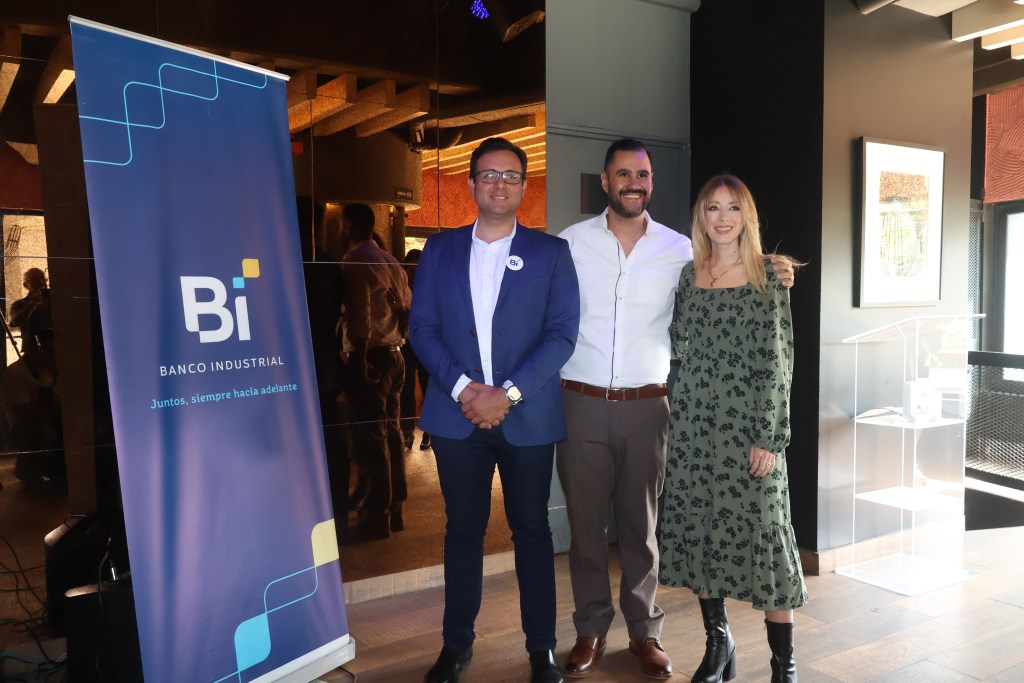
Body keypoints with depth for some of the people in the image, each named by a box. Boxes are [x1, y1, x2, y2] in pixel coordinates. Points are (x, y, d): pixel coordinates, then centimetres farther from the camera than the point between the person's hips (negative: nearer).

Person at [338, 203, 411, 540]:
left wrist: (359, 360, -19)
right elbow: (409, 307, 16)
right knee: (390, 433, 13)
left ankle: (375, 518, -1)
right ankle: (393, 509, 21)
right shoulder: (390, 261, 14)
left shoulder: (355, 262, -10)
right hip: (393, 356, 9)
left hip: (370, 358, -9)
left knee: (369, 439, -5)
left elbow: (359, 315, -20)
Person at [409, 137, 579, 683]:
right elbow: (422, 328, 2)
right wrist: (463, 388, -12)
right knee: (462, 530, 11)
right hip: (457, 414, 1)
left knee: (532, 530, 9)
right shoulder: (440, 249, 7)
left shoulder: (550, 252, 2)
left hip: (528, 417, -1)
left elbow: (562, 333, -5)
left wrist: (508, 393, -15)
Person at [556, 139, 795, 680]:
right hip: (581, 404, 0)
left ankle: (644, 630, 29)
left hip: (646, 406, 1)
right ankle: (590, 630, 27)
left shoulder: (679, 250, 3)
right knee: (585, 521, 9)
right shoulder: (571, 243, 0)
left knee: (641, 523, 12)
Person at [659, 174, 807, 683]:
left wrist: (769, 437, -11)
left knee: (760, 530, -2)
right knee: (696, 530, 8)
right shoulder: (688, 275, 10)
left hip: (747, 424, -4)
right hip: (693, 422, 4)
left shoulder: (767, 279, -2)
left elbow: (778, 361, -7)